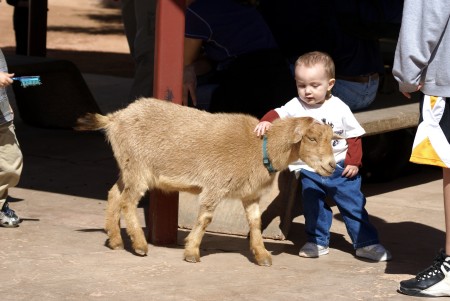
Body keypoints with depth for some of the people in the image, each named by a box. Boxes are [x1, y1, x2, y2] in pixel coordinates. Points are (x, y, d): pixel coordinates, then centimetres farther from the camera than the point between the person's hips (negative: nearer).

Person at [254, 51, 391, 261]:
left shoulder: (339, 108, -8)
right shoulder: (296, 106, -6)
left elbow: (353, 136, -2)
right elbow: (277, 115, -17)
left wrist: (353, 161, -7)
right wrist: (266, 122, -39)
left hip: (340, 167, -2)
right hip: (310, 170, 2)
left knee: (353, 205, 2)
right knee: (313, 206, 8)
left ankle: (367, 243, 9)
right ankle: (317, 241, 25)